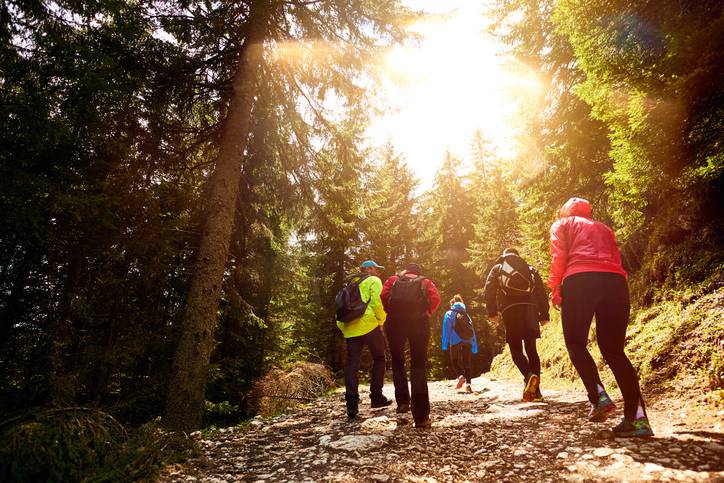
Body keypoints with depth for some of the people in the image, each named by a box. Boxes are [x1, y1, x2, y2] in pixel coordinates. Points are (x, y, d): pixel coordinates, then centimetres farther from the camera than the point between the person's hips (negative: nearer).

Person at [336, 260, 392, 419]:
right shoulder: (374, 281, 6)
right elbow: (377, 302, -11)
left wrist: (342, 326, 17)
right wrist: (381, 321, 1)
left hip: (349, 328, 6)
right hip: (368, 325, -5)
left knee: (352, 364, 4)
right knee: (379, 359, 12)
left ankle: (351, 403, -2)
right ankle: (376, 396, 14)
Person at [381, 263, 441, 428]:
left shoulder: (393, 279, 21)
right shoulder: (425, 282, 22)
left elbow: (383, 296, 1)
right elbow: (436, 298, 1)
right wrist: (427, 312, 14)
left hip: (395, 321, 0)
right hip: (419, 321, 0)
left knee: (397, 361, 22)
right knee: (418, 366, 3)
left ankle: (403, 401, 14)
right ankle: (421, 417, -3)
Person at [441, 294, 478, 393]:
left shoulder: (449, 314, 8)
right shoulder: (466, 315, 19)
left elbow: (446, 329, -2)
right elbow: (473, 331, 16)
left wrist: (445, 344, -4)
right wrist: (475, 347, 18)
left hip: (456, 341, -3)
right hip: (468, 342, 3)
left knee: (454, 361, 11)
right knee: (466, 363, 8)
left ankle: (460, 376, -14)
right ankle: (468, 383, -7)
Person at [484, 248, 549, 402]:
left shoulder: (497, 269, 16)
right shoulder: (530, 269, 22)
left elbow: (489, 290, 0)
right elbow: (541, 292, 13)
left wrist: (492, 312, -2)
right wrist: (544, 315, 12)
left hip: (510, 310, -2)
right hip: (530, 310, 3)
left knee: (516, 349, 3)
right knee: (531, 349, 9)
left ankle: (529, 375, -25)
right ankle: (536, 391, 4)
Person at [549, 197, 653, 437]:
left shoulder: (561, 225, 21)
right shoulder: (604, 228, 34)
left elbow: (559, 257, 4)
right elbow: (616, 261, 23)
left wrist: (555, 289, 6)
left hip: (579, 282, -4)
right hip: (616, 282, 4)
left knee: (576, 343, 8)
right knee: (614, 350, 8)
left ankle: (599, 396, -10)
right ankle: (638, 417, -2)